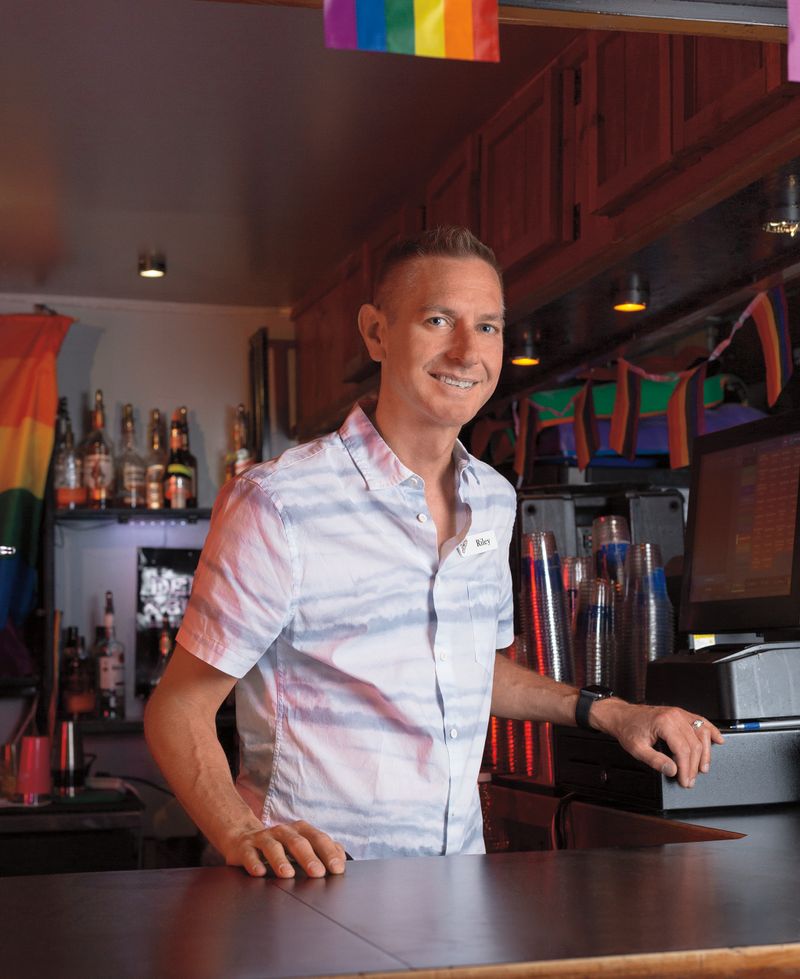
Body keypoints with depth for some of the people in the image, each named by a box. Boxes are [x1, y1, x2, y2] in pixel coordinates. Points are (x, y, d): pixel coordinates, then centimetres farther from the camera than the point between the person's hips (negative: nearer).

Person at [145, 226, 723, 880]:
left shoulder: (494, 500, 11)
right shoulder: (279, 505, -11)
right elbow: (179, 709, -6)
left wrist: (603, 711, 14)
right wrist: (242, 836, -23)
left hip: (460, 876, 5)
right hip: (324, 883, -5)